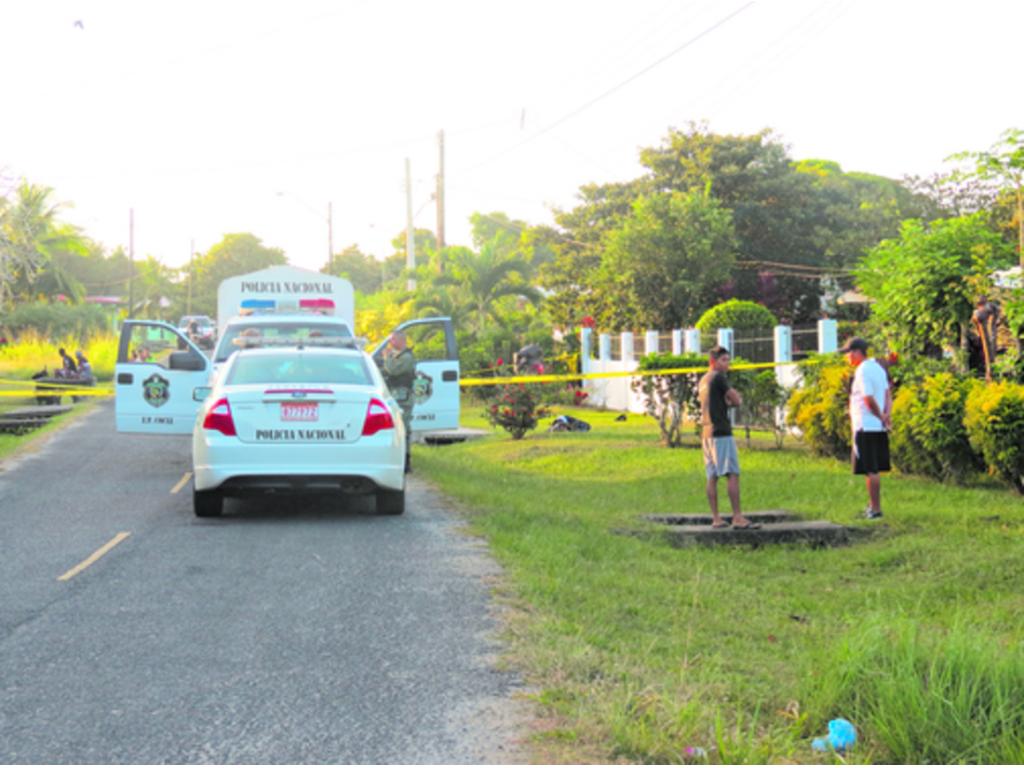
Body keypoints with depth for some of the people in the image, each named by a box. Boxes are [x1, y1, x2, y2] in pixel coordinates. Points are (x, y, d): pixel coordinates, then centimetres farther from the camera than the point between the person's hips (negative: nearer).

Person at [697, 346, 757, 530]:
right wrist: (736, 398, 15)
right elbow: (736, 400, -7)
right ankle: (737, 518, -18)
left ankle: (716, 518, 4)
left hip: (706, 432, 9)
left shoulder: (702, 381, 19)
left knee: (712, 476, 6)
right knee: (733, 474, -11)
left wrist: (729, 398, 9)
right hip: (721, 432, -9)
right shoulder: (718, 377, -7)